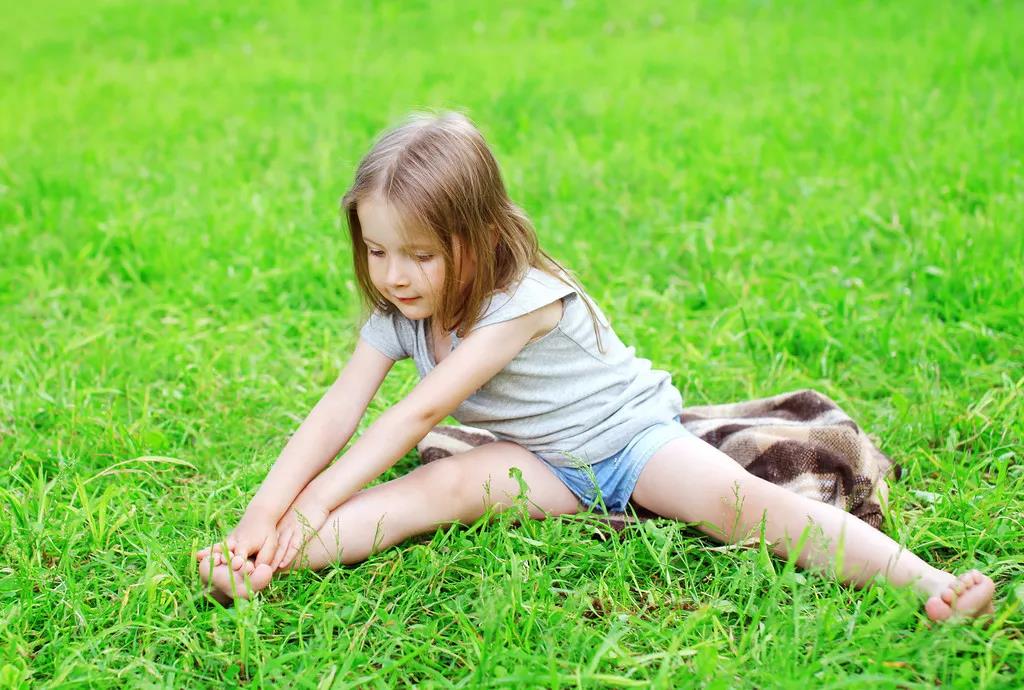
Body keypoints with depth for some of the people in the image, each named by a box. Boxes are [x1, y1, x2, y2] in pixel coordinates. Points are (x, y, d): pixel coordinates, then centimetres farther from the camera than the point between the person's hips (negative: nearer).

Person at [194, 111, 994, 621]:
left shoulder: (525, 299, -26)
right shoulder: (397, 315, -7)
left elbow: (423, 411, -30)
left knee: (738, 501, -29)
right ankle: (257, 571, -38)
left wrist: (318, 501, -30)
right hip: (544, 464, 4)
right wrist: (261, 519, -28)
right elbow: (336, 412, -15)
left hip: (630, 432, -4)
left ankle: (931, 586, -39)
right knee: (449, 485, -26)